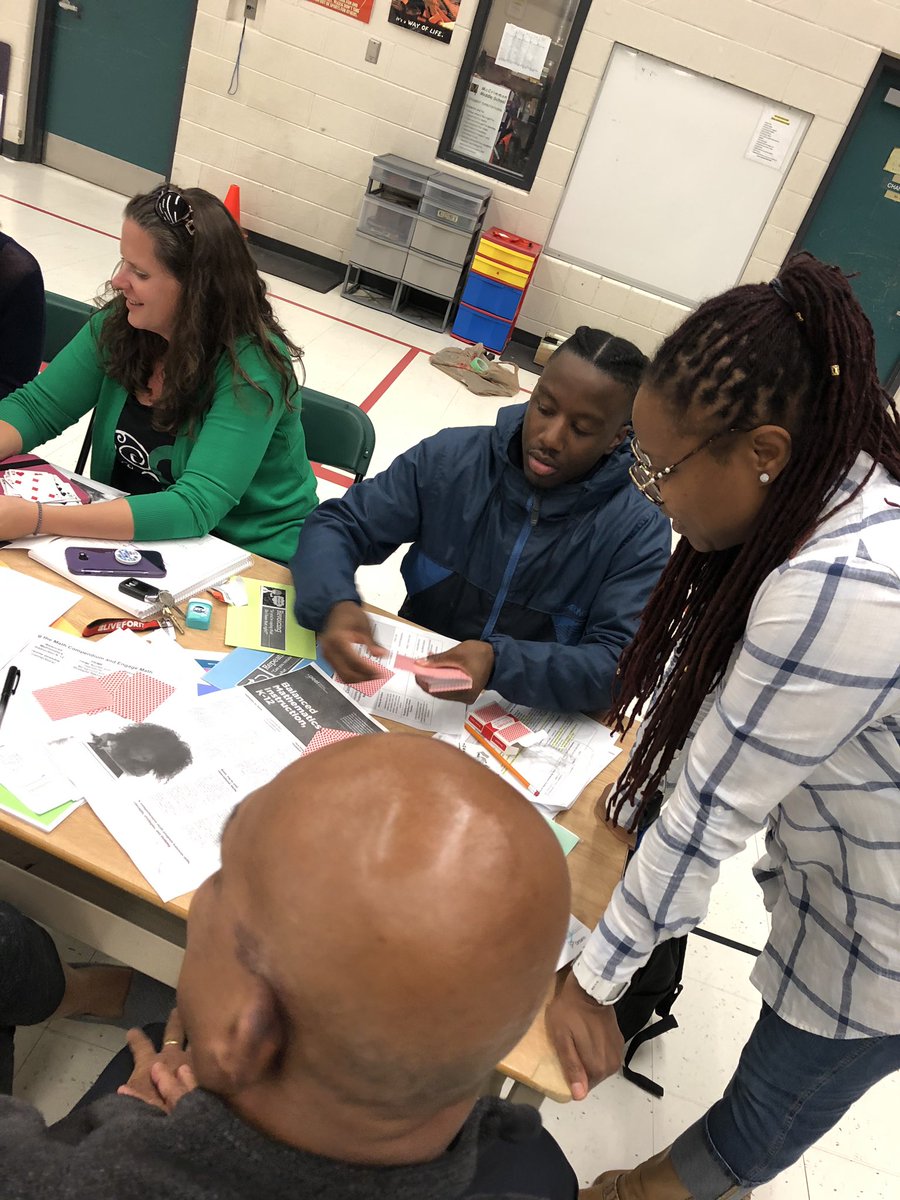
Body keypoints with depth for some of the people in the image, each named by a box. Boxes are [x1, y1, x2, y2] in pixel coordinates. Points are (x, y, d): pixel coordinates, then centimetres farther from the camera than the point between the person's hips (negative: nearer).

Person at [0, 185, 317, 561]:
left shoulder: (252, 368, -24)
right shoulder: (119, 324, -7)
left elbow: (193, 508, -30)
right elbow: (36, 407, 0)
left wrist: (37, 520, -35)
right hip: (132, 536, 6)